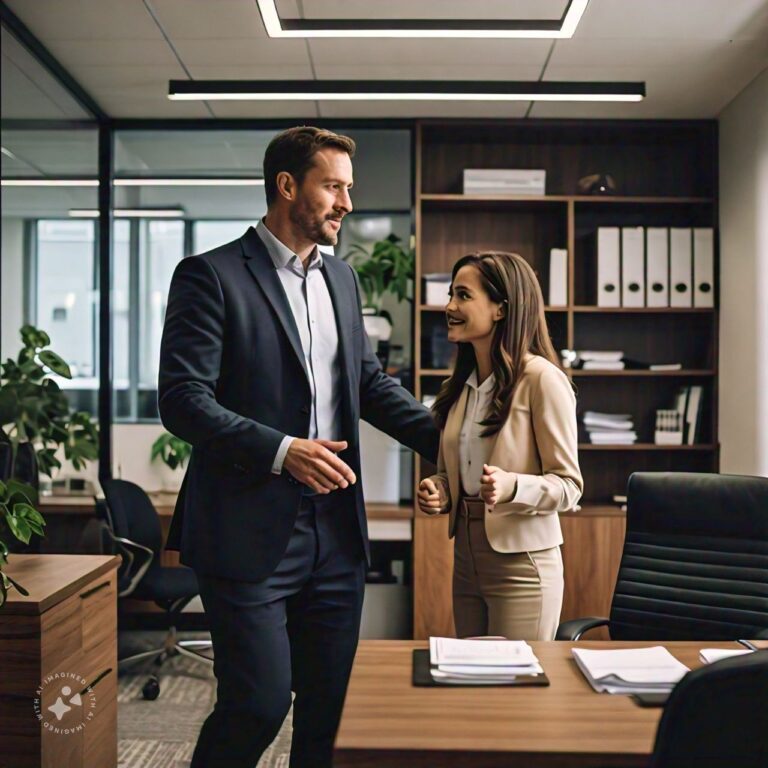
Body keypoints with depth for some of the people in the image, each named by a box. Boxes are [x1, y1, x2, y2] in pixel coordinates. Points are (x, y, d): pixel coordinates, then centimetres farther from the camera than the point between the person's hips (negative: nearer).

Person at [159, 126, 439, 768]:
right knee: (260, 704, -1)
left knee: (330, 704, 13)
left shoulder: (342, 278, 14)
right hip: (251, 533, -6)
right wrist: (281, 451, -24)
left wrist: (445, 441, 6)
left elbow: (370, 381, 19)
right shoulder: (212, 275, -7)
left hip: (336, 530, 6)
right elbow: (182, 400, -14)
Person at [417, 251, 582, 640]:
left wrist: (511, 486, -29)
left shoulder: (542, 379, -13)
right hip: (465, 560, 7)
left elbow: (568, 485, -12)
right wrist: (438, 492, -2)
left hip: (521, 563, -7)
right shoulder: (459, 386, 9)